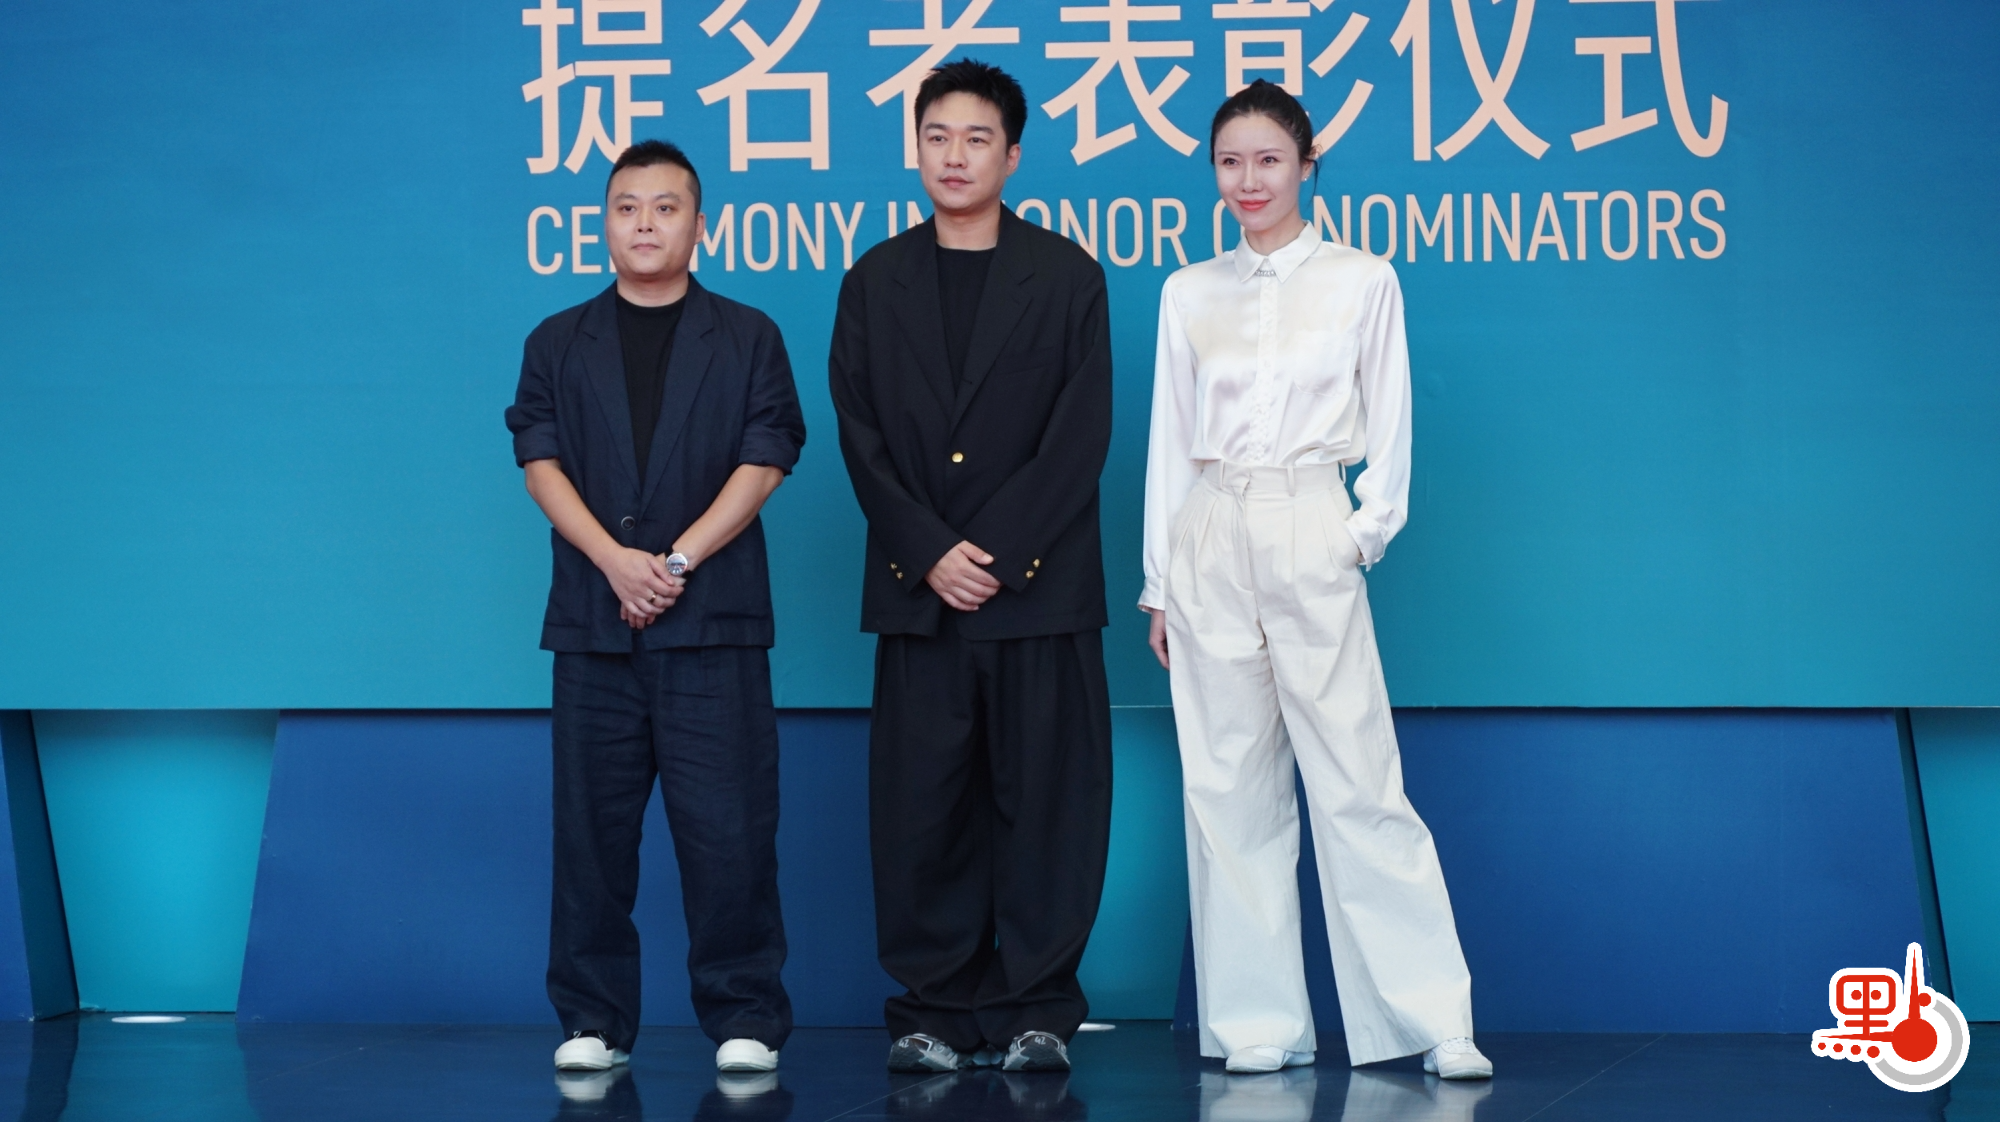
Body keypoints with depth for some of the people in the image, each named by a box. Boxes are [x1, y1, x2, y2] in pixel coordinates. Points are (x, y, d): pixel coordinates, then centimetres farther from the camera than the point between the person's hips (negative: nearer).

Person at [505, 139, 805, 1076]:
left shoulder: (747, 338, 9)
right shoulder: (558, 343, 13)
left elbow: (762, 463, -1)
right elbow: (542, 463, 2)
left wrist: (679, 560, -12)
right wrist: (615, 559, -12)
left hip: (714, 621, -2)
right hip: (591, 622, 2)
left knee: (728, 828, -4)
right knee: (592, 827, 4)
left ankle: (744, 1018, 4)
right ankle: (594, 1022, 11)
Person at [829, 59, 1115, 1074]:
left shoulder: (1068, 277, 6)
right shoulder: (875, 282, 11)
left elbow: (1082, 435, -1)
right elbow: (861, 434, 5)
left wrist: (997, 552, -10)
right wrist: (930, 553, -7)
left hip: (1040, 585, -1)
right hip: (918, 590, 2)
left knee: (1044, 802, -1)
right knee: (920, 806, 1)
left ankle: (1036, 1009, 7)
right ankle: (934, 1009, 9)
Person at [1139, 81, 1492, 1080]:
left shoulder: (1362, 281, 4)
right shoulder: (1190, 293, 11)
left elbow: (1389, 430, 6)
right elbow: (1171, 440, 12)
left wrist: (1367, 531, -7)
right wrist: (1160, 584, 9)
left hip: (1311, 539, -3)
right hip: (1209, 540, 3)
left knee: (1358, 783, -7)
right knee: (1228, 783, 3)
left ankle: (1432, 1020, 0)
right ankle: (1258, 1023, 11)